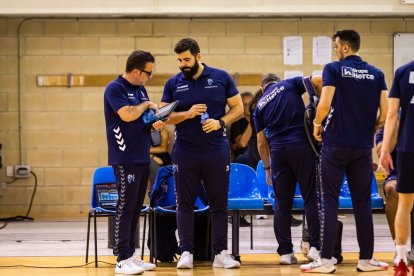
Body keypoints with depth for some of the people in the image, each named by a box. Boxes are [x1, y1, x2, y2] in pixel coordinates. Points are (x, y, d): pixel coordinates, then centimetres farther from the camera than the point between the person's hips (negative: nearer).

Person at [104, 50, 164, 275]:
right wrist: (146, 105, -6)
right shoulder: (114, 88, -10)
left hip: (142, 158, 8)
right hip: (125, 159, -8)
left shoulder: (140, 89, 15)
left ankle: (131, 255, 16)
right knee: (125, 208, -7)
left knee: (135, 209, 10)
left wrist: (156, 123, 0)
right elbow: (127, 115, -22)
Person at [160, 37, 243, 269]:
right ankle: (186, 252, 9)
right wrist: (187, 114, -15)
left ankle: (221, 253, 9)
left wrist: (221, 122, -13)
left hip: (217, 152, 0)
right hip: (185, 152, 1)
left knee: (219, 204, 3)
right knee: (185, 204, 3)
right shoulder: (173, 84, 3)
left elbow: (238, 108, 4)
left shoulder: (221, 78, 1)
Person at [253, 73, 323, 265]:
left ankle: (285, 252, 6)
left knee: (282, 204, 7)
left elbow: (261, 143, 16)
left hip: (278, 151, 3)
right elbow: (318, 80, -7)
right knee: (311, 198, 2)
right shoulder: (289, 85, 9)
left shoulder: (259, 107, 17)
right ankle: (315, 247, -4)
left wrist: (267, 168, 25)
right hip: (301, 145, -3)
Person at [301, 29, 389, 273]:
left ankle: (327, 259, -1)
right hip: (363, 147, 3)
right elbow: (385, 112, -1)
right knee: (363, 201, 9)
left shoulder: (334, 69, -5)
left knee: (330, 201, 1)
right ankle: (366, 259, 11)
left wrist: (317, 123, 2)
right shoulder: (376, 74, 5)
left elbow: (325, 105, -16)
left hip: (336, 144, -3)